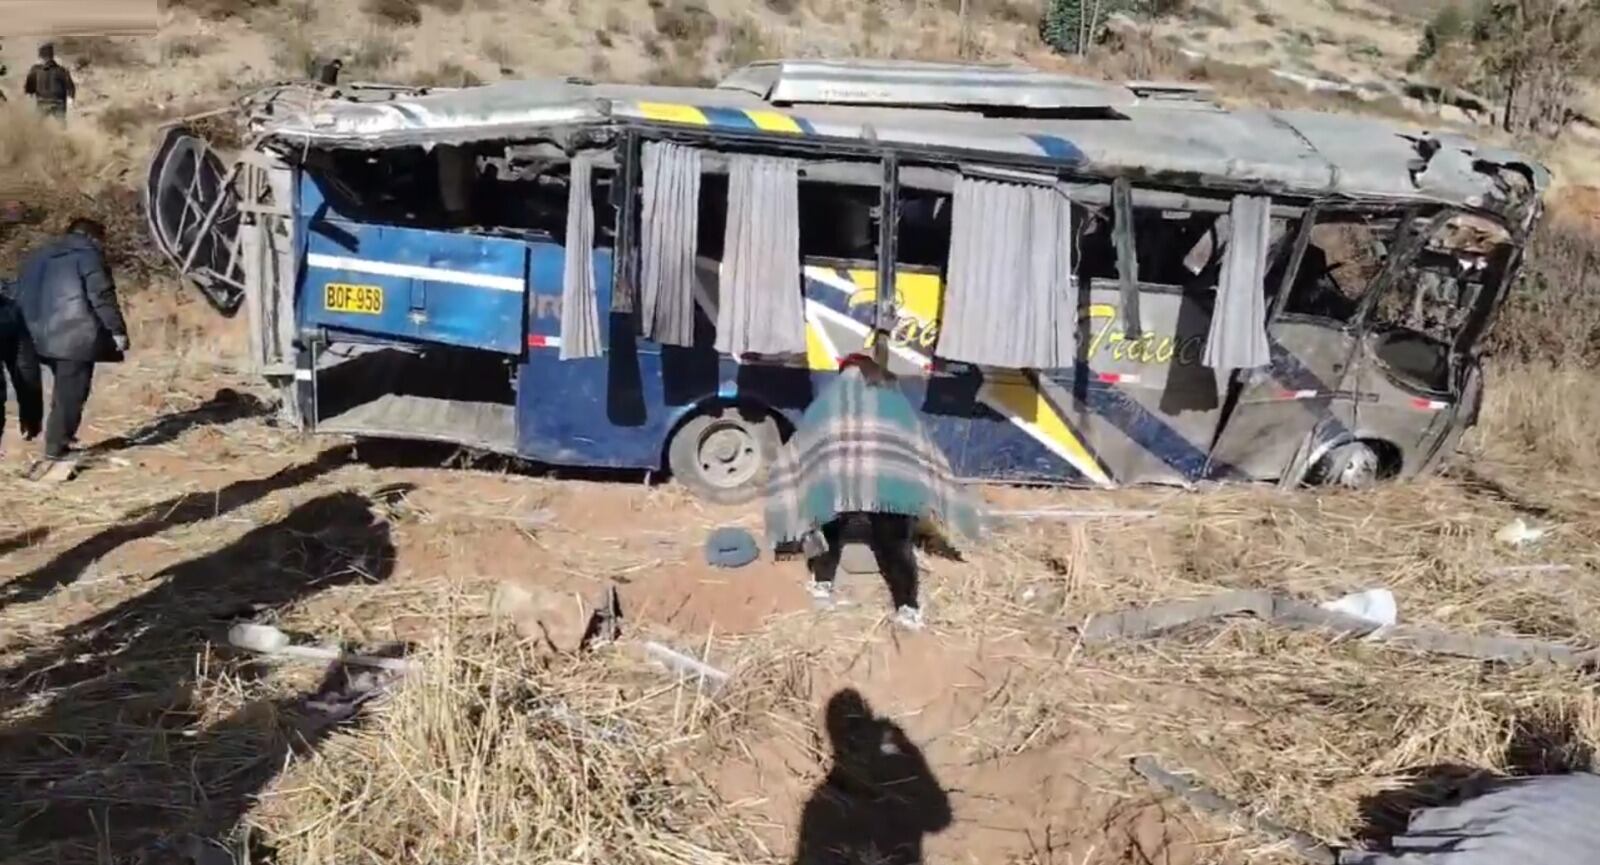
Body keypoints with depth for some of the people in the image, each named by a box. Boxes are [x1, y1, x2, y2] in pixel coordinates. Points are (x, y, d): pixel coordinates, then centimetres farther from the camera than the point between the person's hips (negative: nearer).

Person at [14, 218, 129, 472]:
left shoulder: (37, 257, 22)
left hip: (46, 336, 8)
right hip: (76, 336, -8)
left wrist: (32, 332, 24)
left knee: (63, 392, 21)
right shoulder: (87, 254, -2)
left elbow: (22, 298, 21)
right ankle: (54, 450, -9)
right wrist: (117, 330, -12)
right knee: (70, 395, -6)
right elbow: (102, 295, -13)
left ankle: (60, 440, 25)